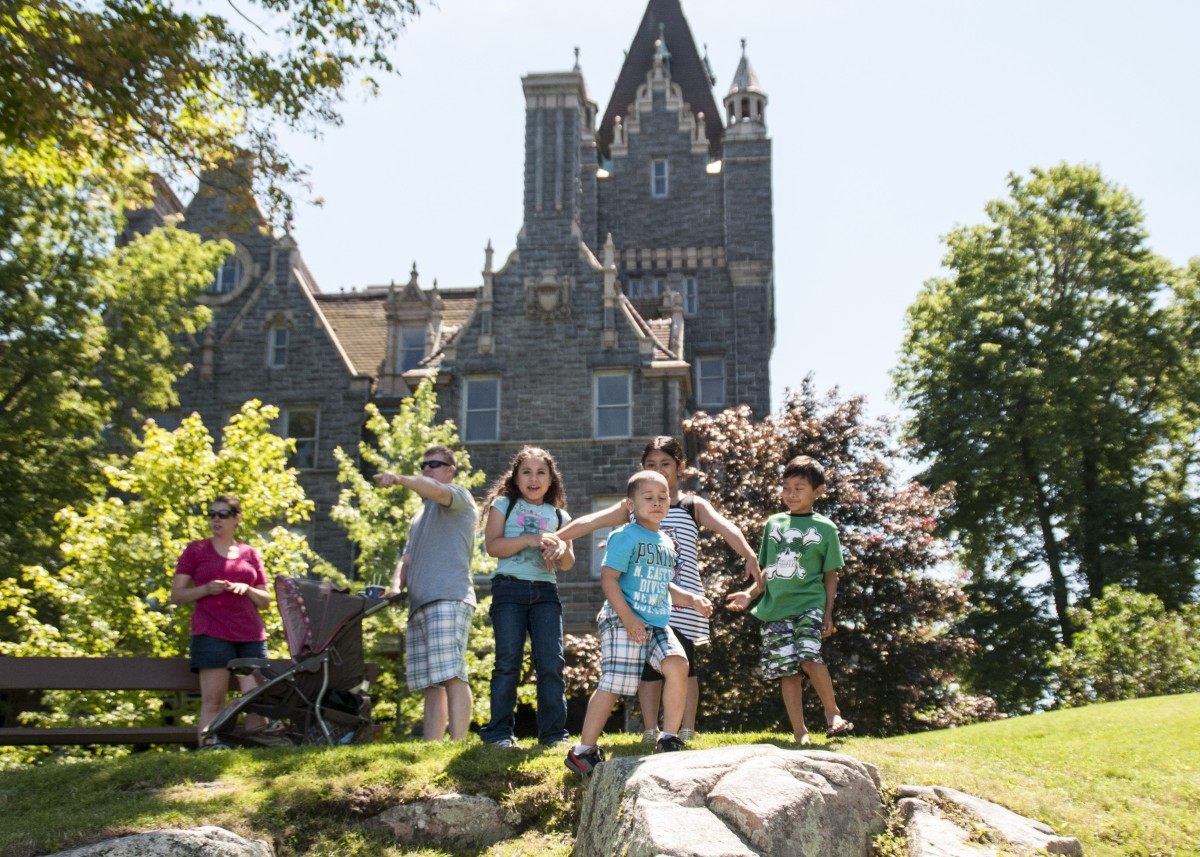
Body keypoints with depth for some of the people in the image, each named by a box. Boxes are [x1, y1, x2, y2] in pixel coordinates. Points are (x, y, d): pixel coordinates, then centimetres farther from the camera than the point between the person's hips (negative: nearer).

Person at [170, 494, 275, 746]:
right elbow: (177, 595, 6)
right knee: (212, 701, -10)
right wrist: (206, 589, -11)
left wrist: (246, 589, -2)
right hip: (211, 633, -3)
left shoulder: (250, 554, 17)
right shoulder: (195, 550, 10)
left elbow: (266, 601, 19)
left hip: (251, 635, 3)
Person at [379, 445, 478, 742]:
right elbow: (407, 558, 25)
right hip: (420, 605, 8)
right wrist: (396, 585, 5)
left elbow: (435, 490, -16)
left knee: (451, 675, -18)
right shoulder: (420, 516, 32)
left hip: (448, 599, -8)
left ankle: (457, 747, -24)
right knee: (431, 684, 3)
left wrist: (400, 479, -31)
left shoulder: (459, 496, 8)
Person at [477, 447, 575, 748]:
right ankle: (499, 732, -1)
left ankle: (553, 732, 0)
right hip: (510, 588, -3)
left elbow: (568, 564, 16)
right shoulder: (503, 505, 9)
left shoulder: (559, 515, 17)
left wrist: (561, 550, -8)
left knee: (551, 661, -6)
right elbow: (493, 545, -5)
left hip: (546, 591, 3)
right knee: (508, 661, -7)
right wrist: (530, 539, -16)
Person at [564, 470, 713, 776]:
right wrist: (628, 619, -20)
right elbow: (608, 579, -14)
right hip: (622, 621, -7)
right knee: (613, 684, -9)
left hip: (657, 623, 7)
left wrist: (691, 599, 11)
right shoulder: (625, 536, -8)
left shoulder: (666, 542, 17)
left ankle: (668, 741, 0)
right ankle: (584, 751, 4)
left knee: (677, 665, -13)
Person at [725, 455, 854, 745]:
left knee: (809, 656, -24)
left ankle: (833, 712, -5)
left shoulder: (824, 528, 4)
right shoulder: (773, 523, 13)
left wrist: (828, 613, -2)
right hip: (775, 607, 3)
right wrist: (750, 594, 4)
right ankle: (799, 732, 6)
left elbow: (830, 575, 6)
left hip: (809, 603, -3)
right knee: (787, 669, 0)